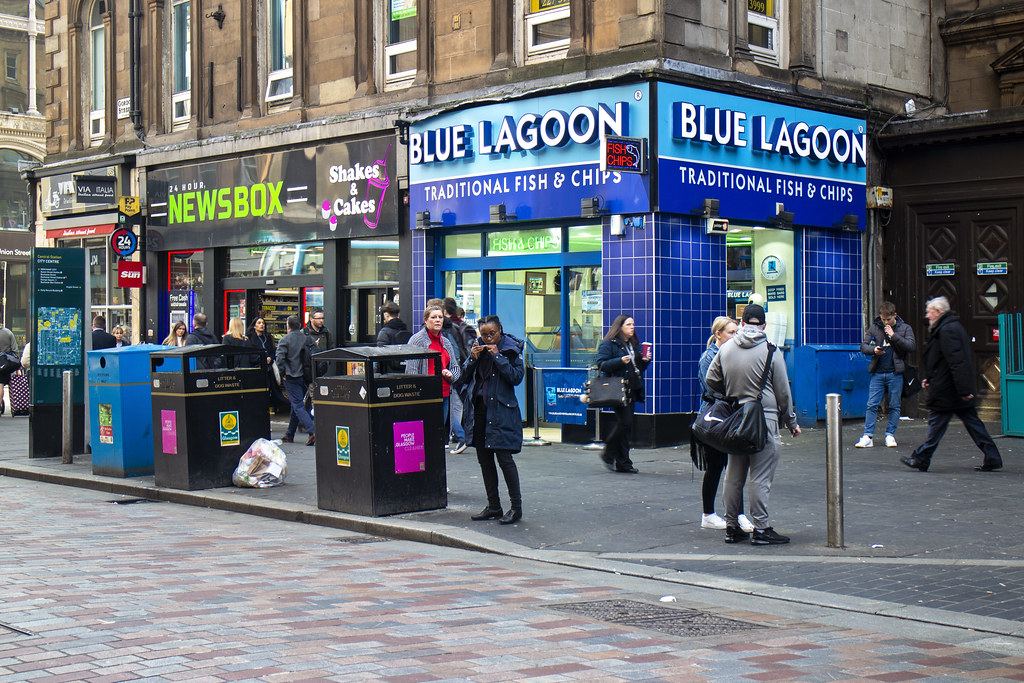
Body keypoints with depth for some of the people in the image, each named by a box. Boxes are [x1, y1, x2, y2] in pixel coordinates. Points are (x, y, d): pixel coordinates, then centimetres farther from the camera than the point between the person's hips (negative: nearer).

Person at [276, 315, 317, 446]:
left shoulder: (285, 340, -8)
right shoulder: (307, 338, 5)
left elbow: (280, 358, -18)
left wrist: (284, 372, -6)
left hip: (291, 377, -5)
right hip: (305, 376, 5)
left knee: (298, 406, -6)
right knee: (296, 405, 16)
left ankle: (313, 431, -22)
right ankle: (289, 435, 24)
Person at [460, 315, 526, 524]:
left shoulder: (511, 349, -4)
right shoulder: (478, 347, 10)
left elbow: (517, 377, -15)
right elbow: (465, 377, 10)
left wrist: (498, 356, -16)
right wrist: (472, 358, -6)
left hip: (501, 410, -6)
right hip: (479, 408, 6)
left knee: (503, 456, -8)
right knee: (484, 458, 9)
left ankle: (516, 506, 0)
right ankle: (493, 506, 18)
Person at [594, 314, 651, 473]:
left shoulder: (634, 344, 19)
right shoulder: (608, 344, -4)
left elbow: (639, 368, 27)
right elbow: (601, 364, -13)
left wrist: (645, 361, 5)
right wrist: (620, 361, -23)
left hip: (632, 389, 7)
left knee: (626, 425, 6)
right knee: (625, 422, -15)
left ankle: (622, 462, 11)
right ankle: (609, 454, 1)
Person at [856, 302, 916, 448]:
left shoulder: (905, 328, 3)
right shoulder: (874, 328, 7)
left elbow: (911, 346, -10)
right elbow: (863, 346, 8)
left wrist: (894, 335, -17)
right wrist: (874, 350, -13)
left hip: (895, 373, -1)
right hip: (877, 373, 1)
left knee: (894, 406, 5)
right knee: (872, 405, -2)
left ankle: (890, 435, 15)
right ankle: (868, 436, 0)